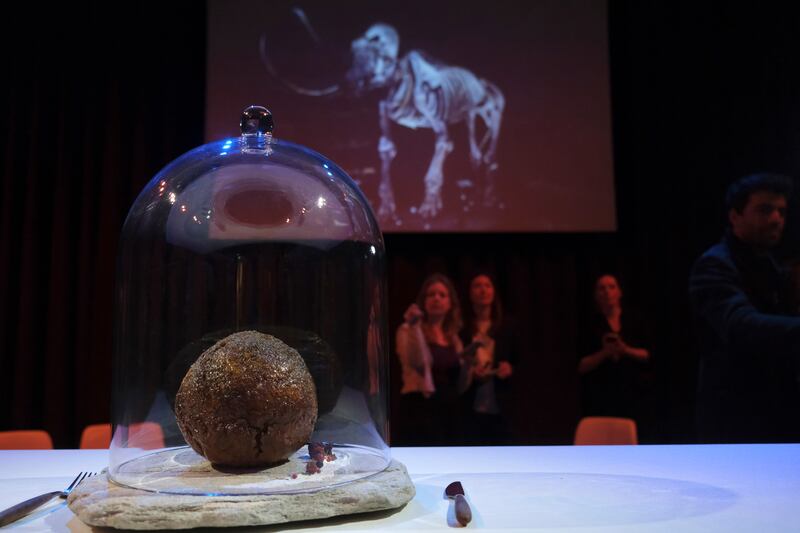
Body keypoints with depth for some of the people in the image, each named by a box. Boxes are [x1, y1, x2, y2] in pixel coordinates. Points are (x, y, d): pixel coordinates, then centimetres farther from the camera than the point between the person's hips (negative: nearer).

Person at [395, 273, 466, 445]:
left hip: (450, 412, 7)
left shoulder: (453, 337, 16)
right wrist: (414, 325, -34)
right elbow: (416, 362, -24)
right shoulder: (409, 330, -4)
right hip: (420, 411, -7)